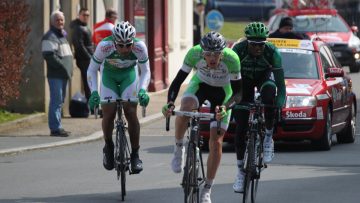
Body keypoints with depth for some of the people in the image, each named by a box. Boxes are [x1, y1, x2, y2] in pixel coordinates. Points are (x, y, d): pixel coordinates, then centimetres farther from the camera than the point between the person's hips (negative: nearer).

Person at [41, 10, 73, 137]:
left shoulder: (63, 36, 20)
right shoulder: (50, 37, -10)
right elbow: (49, 55, -20)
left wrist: (69, 69, 12)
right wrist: (63, 67, -18)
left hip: (64, 74, 10)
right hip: (55, 75, -10)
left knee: (60, 101, 13)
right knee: (56, 101, -11)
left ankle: (57, 127, 19)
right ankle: (55, 128, -12)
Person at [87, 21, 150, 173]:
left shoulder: (139, 47, -32)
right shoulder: (104, 46, -34)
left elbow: (145, 71, -17)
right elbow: (92, 70, -21)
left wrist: (142, 90, -34)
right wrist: (94, 92, -34)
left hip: (129, 74, 0)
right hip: (109, 74, 0)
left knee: (131, 112, -14)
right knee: (108, 114, -12)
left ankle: (135, 155, -4)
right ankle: (108, 147, 14)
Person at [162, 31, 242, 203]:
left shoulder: (231, 58, -33)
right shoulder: (194, 54, -31)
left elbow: (237, 91, -25)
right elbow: (178, 81, -26)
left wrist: (225, 107, -43)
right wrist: (169, 103, -42)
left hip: (222, 92, -1)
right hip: (200, 84, 1)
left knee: (216, 142, -8)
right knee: (184, 109, -35)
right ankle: (178, 148, -9)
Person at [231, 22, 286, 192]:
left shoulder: (272, 52, -30)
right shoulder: (238, 50, -30)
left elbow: (280, 82, -29)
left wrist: (280, 106, -41)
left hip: (264, 77, 0)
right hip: (244, 81, 1)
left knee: (269, 90, -38)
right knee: (241, 127, -8)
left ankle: (268, 137, -21)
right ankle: (240, 171, 4)